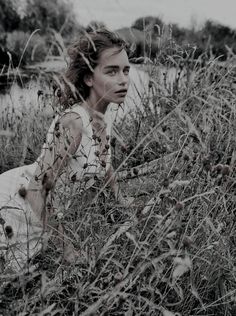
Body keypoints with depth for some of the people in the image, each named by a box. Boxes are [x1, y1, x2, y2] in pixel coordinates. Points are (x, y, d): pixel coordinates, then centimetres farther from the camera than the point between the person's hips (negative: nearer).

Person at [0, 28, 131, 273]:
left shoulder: (102, 122, -3)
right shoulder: (72, 122, -30)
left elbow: (104, 167, 15)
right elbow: (39, 185, -26)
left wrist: (124, 204, 26)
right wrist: (64, 243, -20)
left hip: (39, 210, 8)